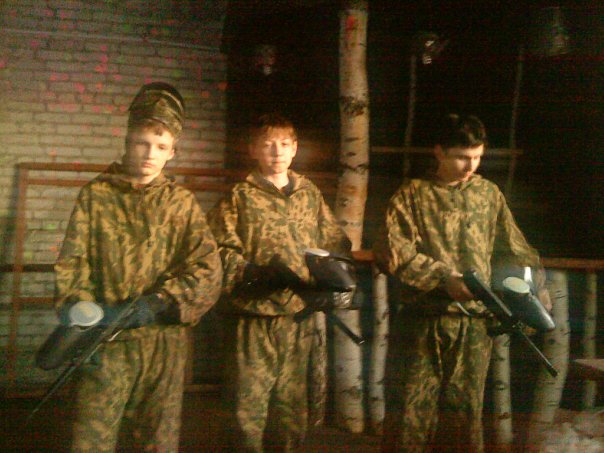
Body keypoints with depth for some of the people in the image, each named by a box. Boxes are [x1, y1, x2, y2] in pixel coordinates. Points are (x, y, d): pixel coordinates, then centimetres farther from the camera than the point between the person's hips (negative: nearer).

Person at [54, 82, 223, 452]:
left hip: (165, 341, 1)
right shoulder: (96, 195, 8)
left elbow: (209, 270, -2)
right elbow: (72, 265, 2)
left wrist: (157, 304, -15)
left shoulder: (182, 202, 9)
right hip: (107, 343, -1)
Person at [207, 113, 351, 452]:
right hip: (254, 315, -4)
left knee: (292, 409, 13)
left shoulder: (310, 194, 12)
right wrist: (259, 274, -22)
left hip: (299, 315, 4)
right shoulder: (240, 197, -1)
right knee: (249, 408, -4)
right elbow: (222, 253, -10)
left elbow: (336, 244, 14)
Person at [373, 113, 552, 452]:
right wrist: (444, 277, -16)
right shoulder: (413, 195, 2)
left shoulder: (488, 194, 12)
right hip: (422, 322, -2)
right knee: (410, 412, -1)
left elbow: (515, 252, 17)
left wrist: (536, 296, 5)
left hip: (474, 325, 3)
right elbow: (391, 251, -9)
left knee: (464, 415, 6)